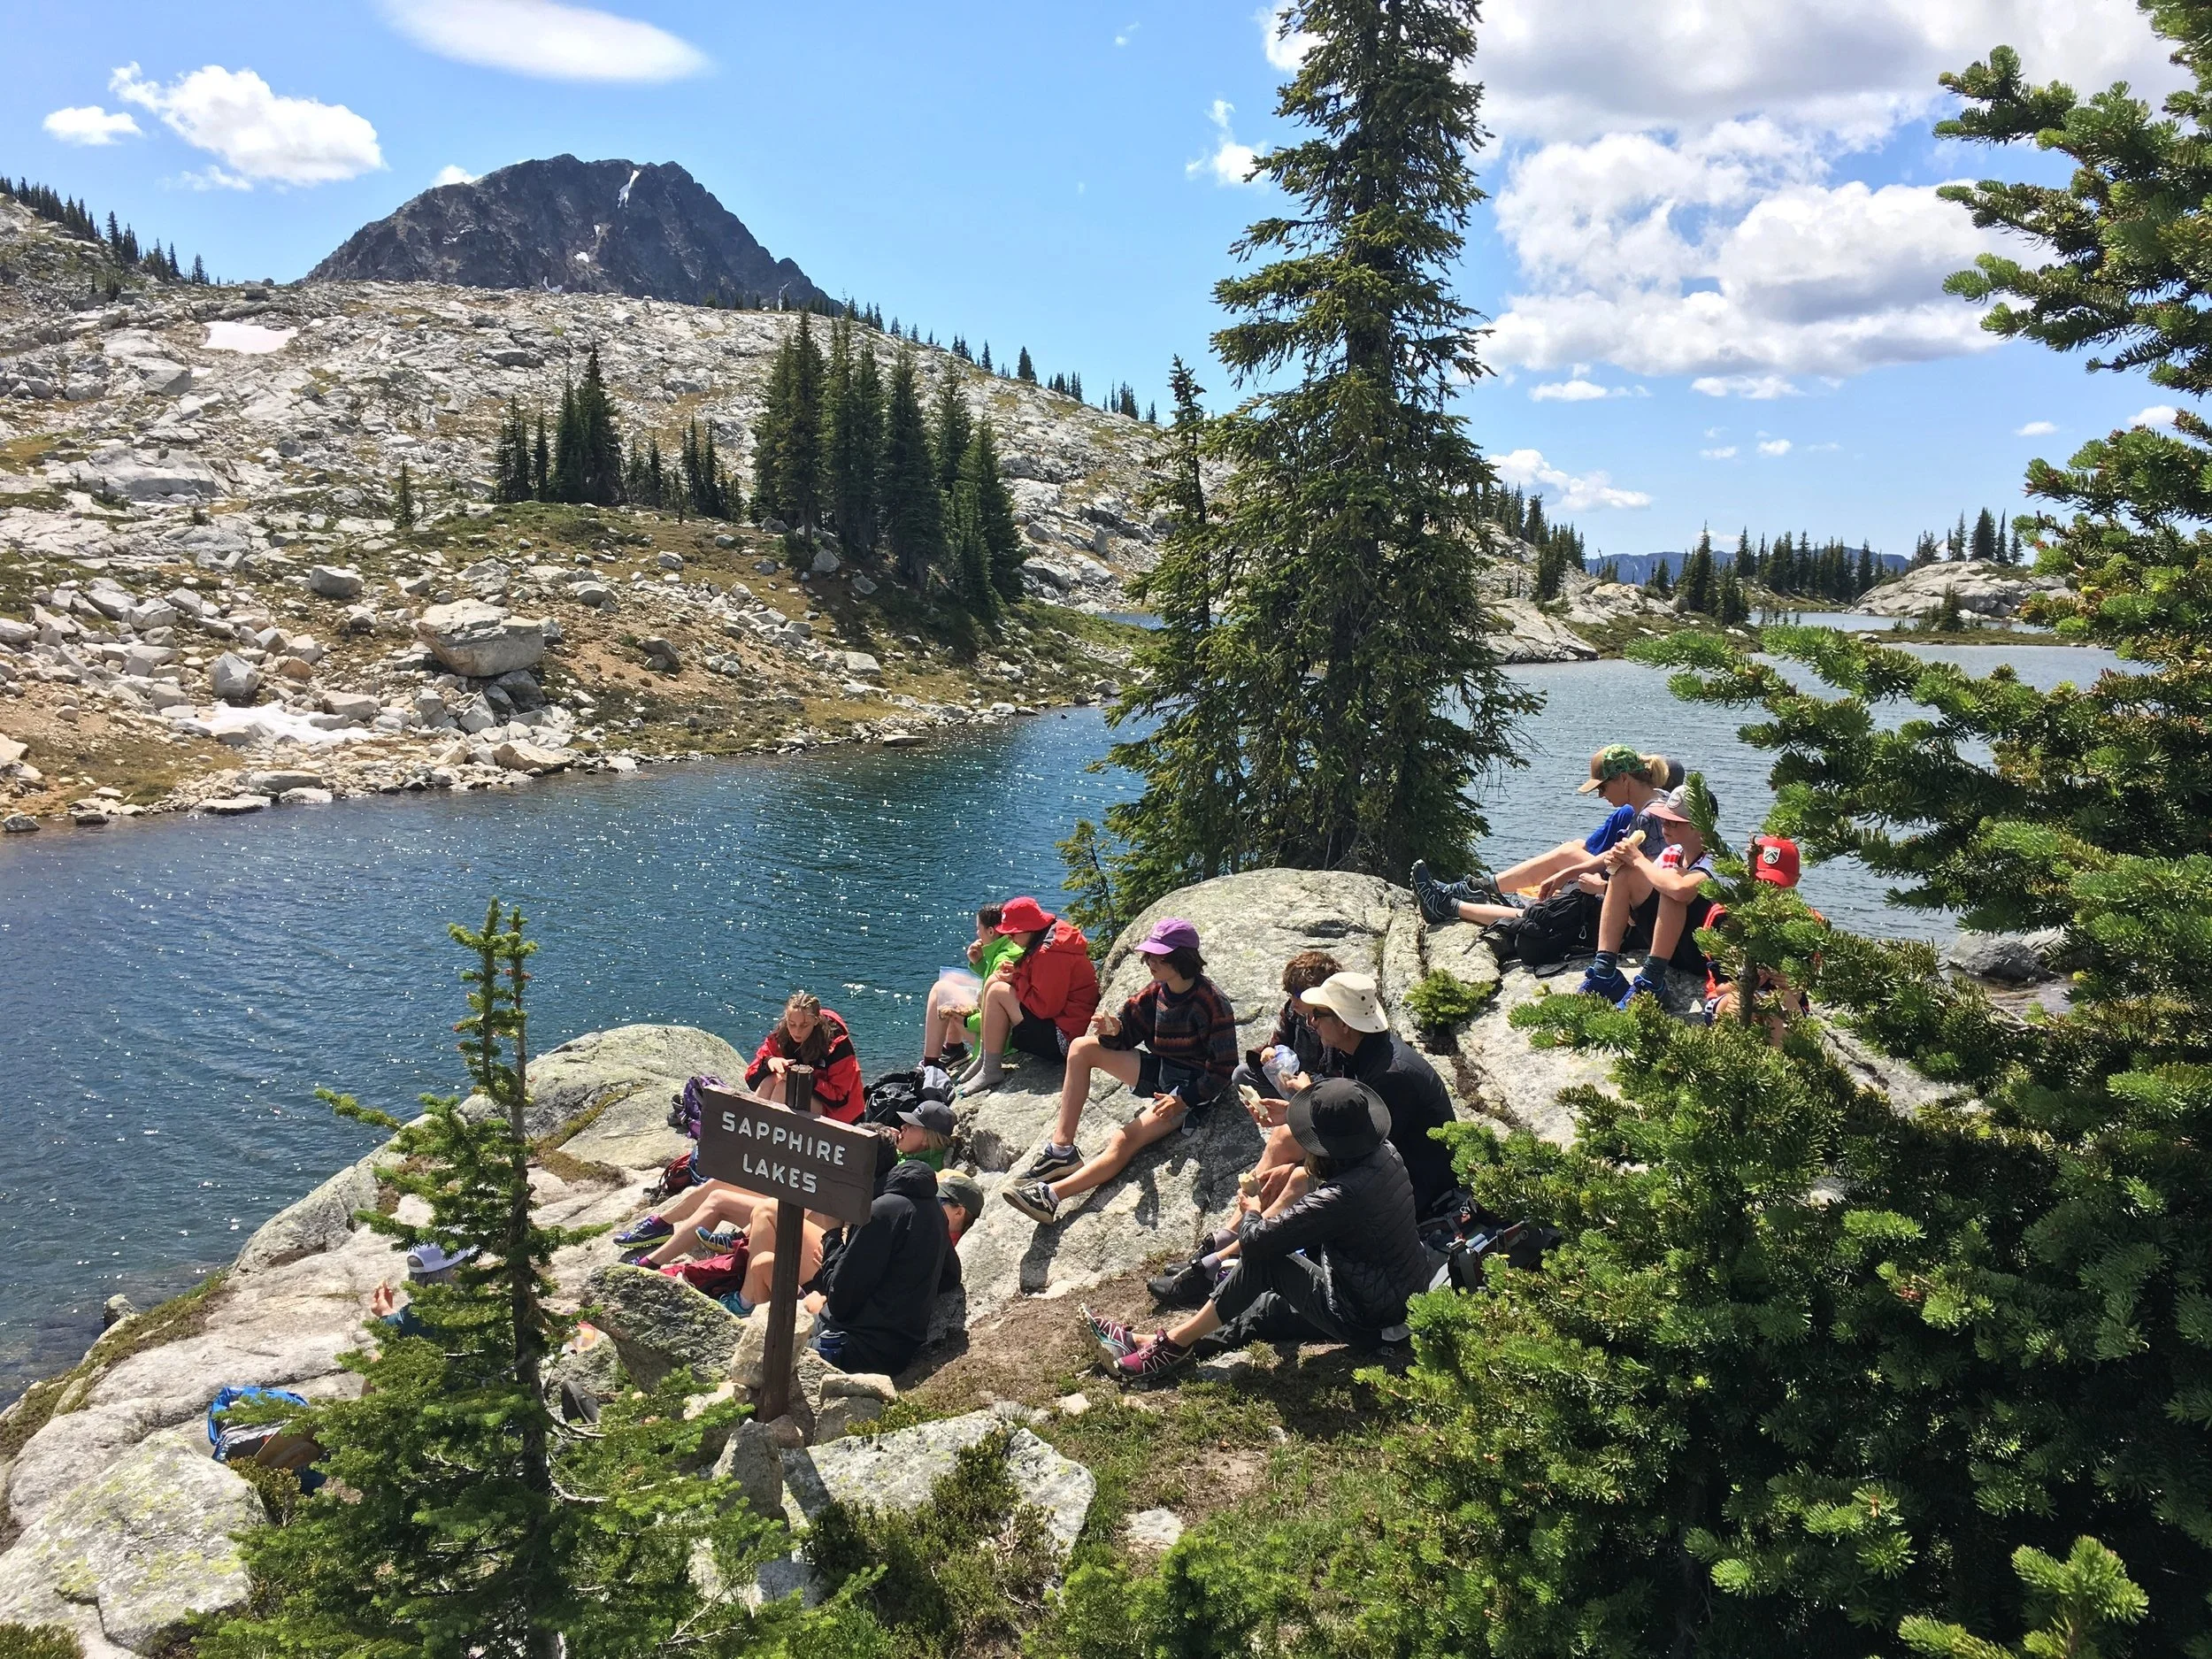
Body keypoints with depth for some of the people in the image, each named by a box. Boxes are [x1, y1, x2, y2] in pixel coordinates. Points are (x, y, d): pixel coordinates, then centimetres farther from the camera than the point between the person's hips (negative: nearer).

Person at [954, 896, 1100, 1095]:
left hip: (1063, 1038, -11)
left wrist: (1015, 979, -12)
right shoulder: (1048, 941, 8)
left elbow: (1045, 1006, -24)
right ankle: (984, 1059, 11)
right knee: (993, 982, 8)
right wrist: (1015, 972, 0)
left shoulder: (1050, 953, -23)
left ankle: (991, 1071, -6)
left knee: (997, 992, -16)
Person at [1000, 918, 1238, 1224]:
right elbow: (1129, 1032, 4)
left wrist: (1183, 1100, -24)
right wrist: (1114, 1032, -20)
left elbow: (1222, 1070, -17)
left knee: (1122, 1142, -30)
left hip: (1192, 1088, -8)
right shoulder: (1157, 991, 2)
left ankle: (1050, 1195, -37)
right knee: (1081, 1048, -6)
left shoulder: (1212, 1003, -19)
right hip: (1157, 1070, 8)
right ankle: (1061, 1150, -12)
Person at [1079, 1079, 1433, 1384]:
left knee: (1264, 1261, -10)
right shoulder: (1385, 1153, -6)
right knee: (1269, 1308, 13)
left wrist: (1250, 1213, -4)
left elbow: (1255, 1242, -25)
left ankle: (1172, 1346, 2)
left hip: (1371, 1322, -9)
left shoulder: (1341, 1197, -31)